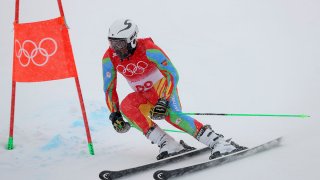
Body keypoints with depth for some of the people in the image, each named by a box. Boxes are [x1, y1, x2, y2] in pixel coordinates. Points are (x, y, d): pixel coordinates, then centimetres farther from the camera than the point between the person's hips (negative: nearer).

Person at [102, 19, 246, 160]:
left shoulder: (148, 49, -26)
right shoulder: (109, 59, -12)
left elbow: (173, 74, -24)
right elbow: (109, 88, 1)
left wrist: (163, 101, -33)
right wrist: (114, 114, -6)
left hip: (163, 88, -5)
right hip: (143, 96, 5)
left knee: (172, 115, -33)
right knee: (125, 106, -28)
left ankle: (217, 142, -30)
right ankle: (168, 144, -29)